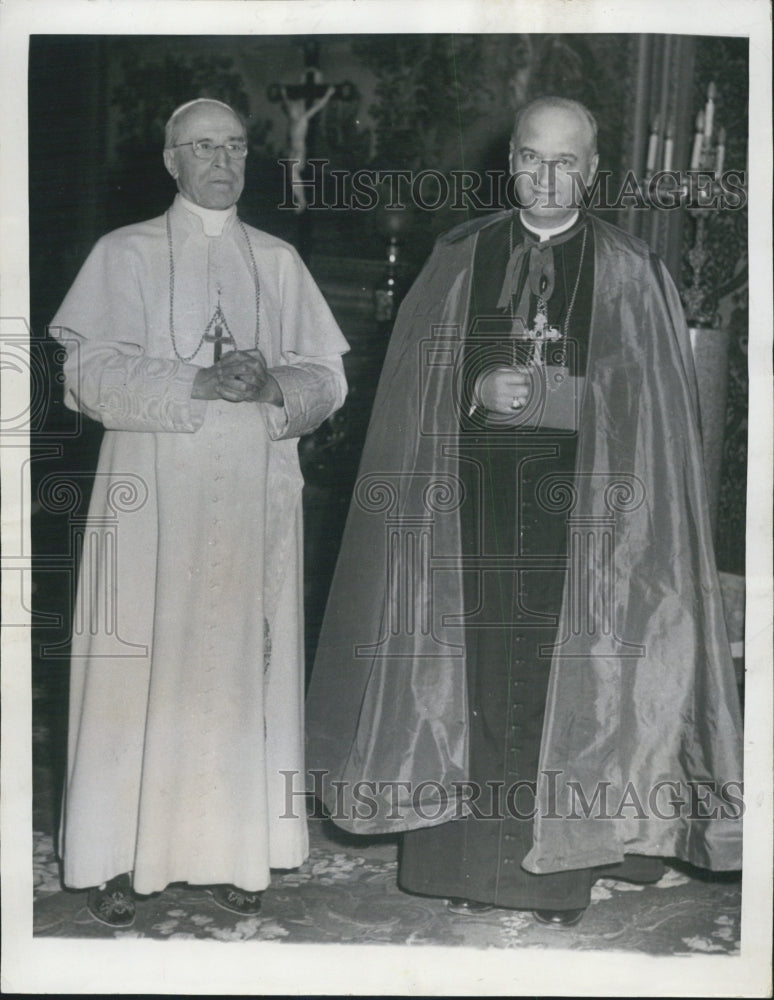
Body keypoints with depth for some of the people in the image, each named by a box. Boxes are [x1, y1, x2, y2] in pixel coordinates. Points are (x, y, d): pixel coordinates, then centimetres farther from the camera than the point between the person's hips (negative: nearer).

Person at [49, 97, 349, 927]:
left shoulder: (278, 261, 13)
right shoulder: (124, 256, 6)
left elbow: (327, 377, 8)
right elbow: (91, 372, -6)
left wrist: (272, 385, -14)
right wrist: (199, 382, -17)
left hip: (257, 497, 3)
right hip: (154, 496, -2)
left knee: (241, 668, 4)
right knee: (140, 667, -1)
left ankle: (233, 850, 15)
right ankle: (116, 857, 10)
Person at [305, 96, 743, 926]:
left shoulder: (631, 273, 4)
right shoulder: (460, 257, 10)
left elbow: (645, 405, -2)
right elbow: (417, 375, 9)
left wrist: (536, 392, -12)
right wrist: (477, 390, -10)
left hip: (577, 505, -1)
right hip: (471, 496, 2)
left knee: (564, 684, 0)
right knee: (470, 674, 3)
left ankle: (558, 871, 14)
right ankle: (465, 862, 17)